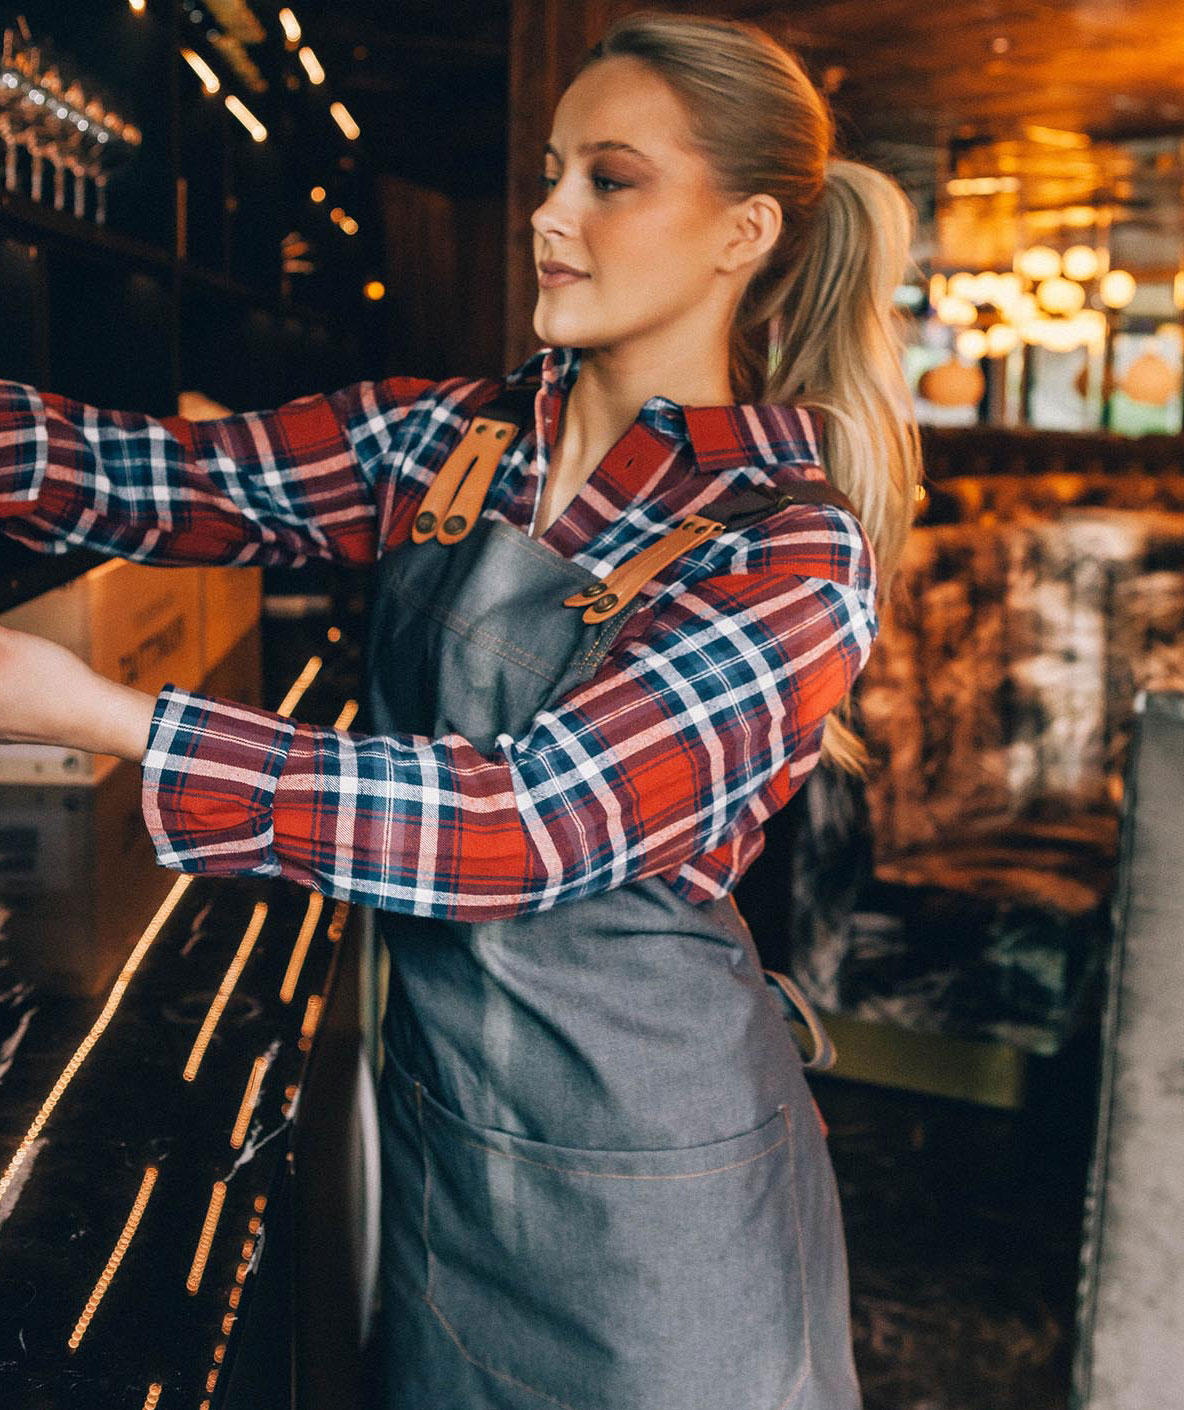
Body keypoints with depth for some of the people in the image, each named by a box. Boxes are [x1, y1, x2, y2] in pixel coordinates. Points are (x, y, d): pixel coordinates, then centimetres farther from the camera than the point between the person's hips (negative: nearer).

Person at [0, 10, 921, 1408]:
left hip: (642, 1169, -4)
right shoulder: (451, 435, 0)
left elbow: (529, 820, -27)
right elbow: (162, 479, -4)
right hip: (431, 1105, 5)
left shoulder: (792, 544, -18)